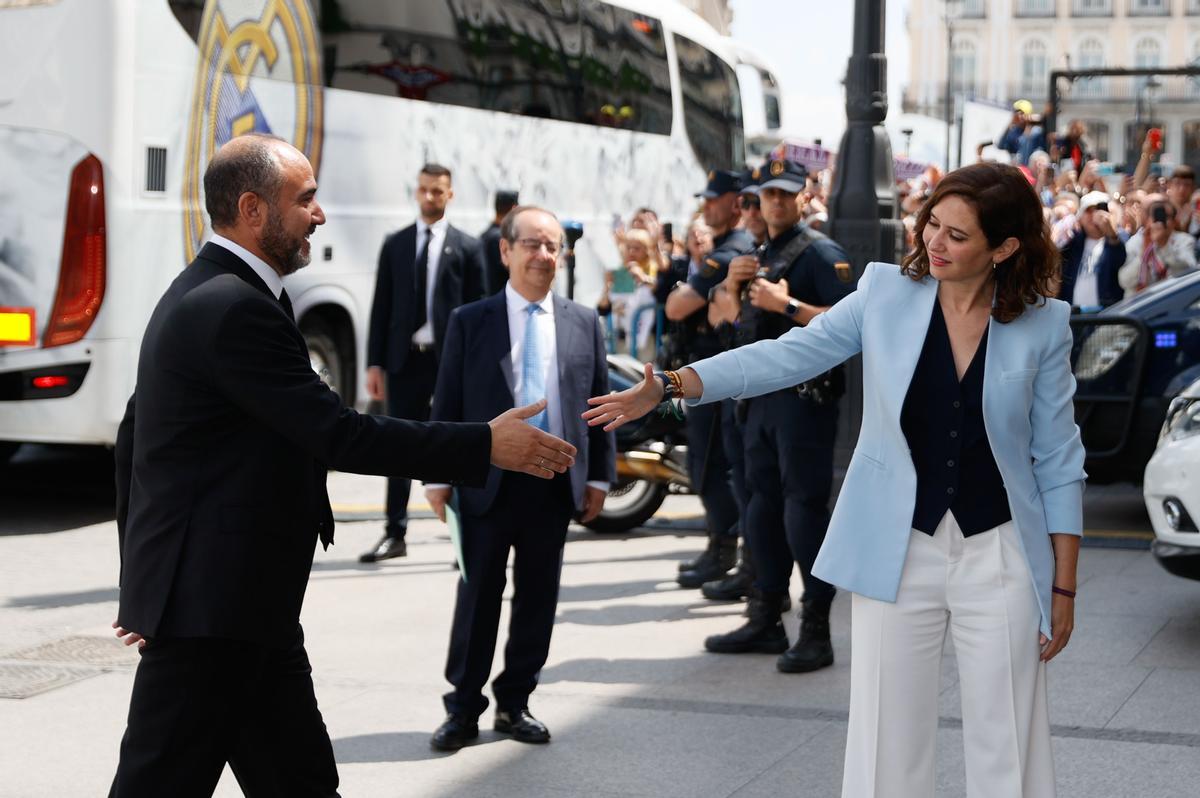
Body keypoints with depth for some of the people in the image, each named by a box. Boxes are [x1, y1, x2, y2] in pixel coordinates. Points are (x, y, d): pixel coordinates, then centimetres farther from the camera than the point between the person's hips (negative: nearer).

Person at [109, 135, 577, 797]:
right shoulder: (237, 308, -18)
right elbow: (340, 437, -21)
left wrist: (143, 576, 23)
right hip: (212, 606, -10)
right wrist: (487, 445, -16)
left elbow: (133, 435, 20)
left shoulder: (196, 295, 15)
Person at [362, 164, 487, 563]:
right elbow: (381, 307, 7)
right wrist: (375, 363, 1)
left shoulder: (467, 247, 3)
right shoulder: (394, 245, 9)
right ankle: (395, 535, 13)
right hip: (405, 359, 2)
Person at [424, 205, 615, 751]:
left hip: (555, 483, 2)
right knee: (477, 596, 4)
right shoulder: (470, 321, 0)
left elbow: (598, 403, 8)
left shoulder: (584, 323, 6)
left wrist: (599, 475, 4)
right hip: (487, 481, -2)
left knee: (538, 597, 9)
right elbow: (447, 405, 0)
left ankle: (515, 702, 22)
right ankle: (464, 708, 15)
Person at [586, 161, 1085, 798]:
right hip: (899, 554, 1)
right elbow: (786, 356, -2)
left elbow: (1057, 463, 1)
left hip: (998, 559, -1)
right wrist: (669, 385, -12)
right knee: (887, 747, 5)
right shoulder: (887, 293, -2)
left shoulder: (1043, 325, -3)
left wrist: (1063, 586, 1)